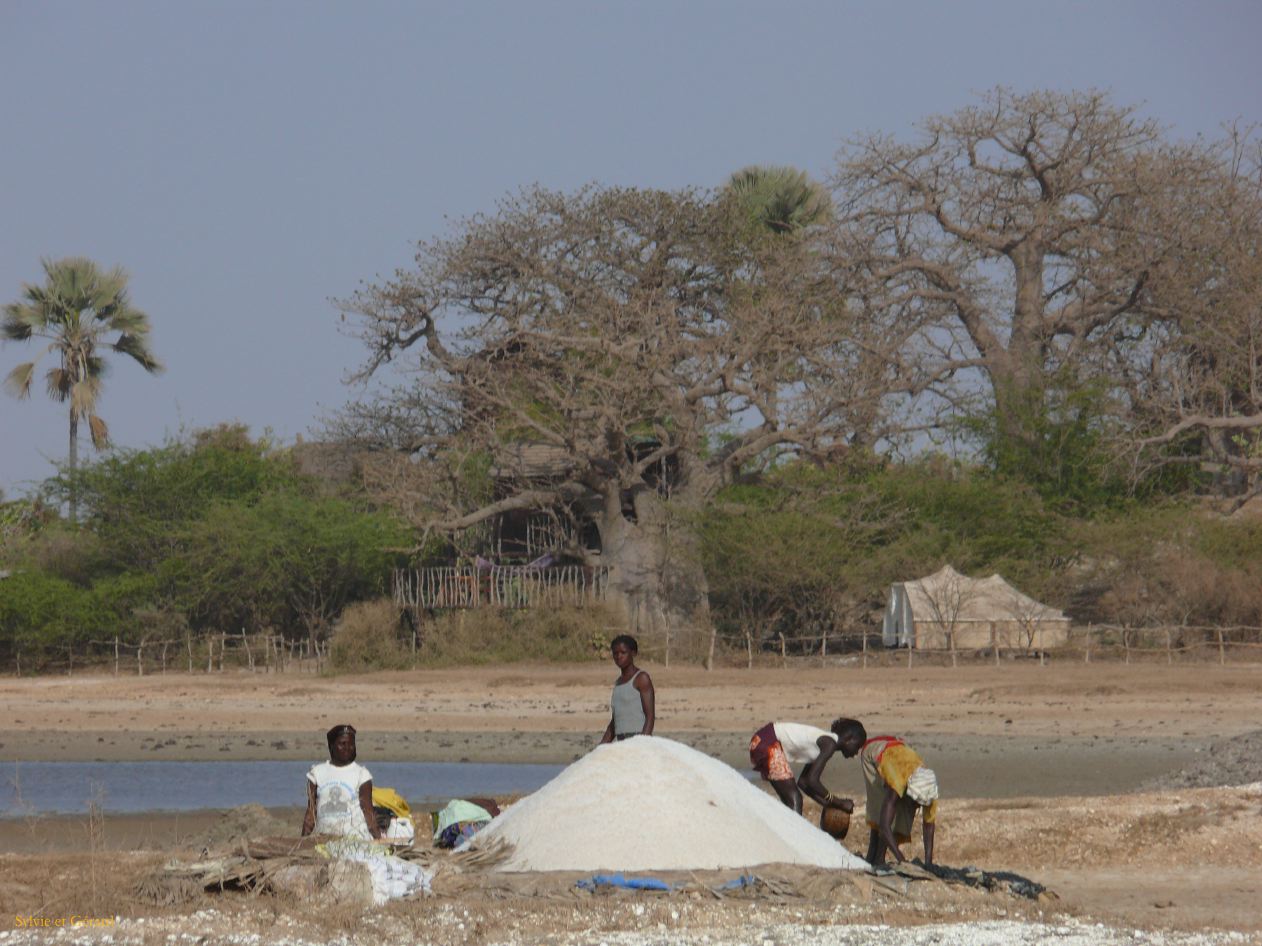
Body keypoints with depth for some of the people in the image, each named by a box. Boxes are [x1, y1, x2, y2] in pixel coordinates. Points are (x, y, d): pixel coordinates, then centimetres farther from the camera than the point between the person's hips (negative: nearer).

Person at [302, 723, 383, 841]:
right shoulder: (317, 772, 11)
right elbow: (311, 812, 11)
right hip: (323, 837, 2)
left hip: (355, 838, -2)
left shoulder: (361, 774, 5)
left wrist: (378, 839, -11)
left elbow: (368, 811, 0)